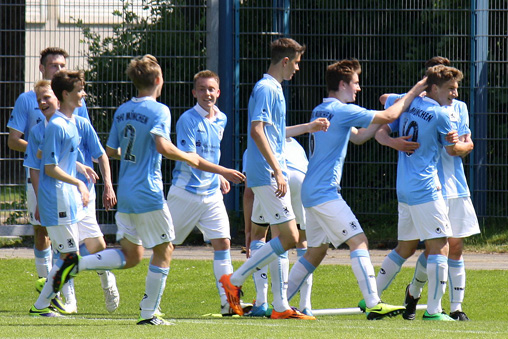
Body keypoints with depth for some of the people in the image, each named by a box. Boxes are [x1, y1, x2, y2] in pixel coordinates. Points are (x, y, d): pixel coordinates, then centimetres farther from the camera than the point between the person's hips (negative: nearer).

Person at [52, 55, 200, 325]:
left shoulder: (122, 110, 11)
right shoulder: (159, 110, -10)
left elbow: (111, 151, 16)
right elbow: (163, 146, -24)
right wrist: (188, 158, -7)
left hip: (124, 194, 7)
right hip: (149, 194, -7)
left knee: (131, 255, 14)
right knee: (164, 250, 6)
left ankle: (77, 264, -6)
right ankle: (149, 313, 5)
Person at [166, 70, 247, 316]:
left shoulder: (221, 120, 9)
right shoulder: (188, 120, -12)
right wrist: (223, 172, -25)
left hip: (211, 194, 5)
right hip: (185, 192, -5)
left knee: (222, 242, -6)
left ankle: (227, 302, -6)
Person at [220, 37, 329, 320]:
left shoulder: (274, 89, 18)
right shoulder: (266, 89, -12)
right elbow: (257, 131, -21)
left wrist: (308, 127, 35)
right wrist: (277, 170, -24)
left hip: (274, 177, 10)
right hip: (268, 176, -10)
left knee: (281, 238, 9)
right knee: (289, 238, -11)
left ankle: (281, 306, 10)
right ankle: (234, 280, -6)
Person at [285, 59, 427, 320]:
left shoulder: (320, 111, 17)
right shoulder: (341, 111, -12)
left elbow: (358, 137, 25)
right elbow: (388, 117, -11)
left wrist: (393, 106, 19)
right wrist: (412, 94, 2)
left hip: (311, 191, 10)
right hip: (325, 193, -10)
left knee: (316, 251, 16)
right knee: (358, 241, -12)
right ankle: (373, 304, -20)